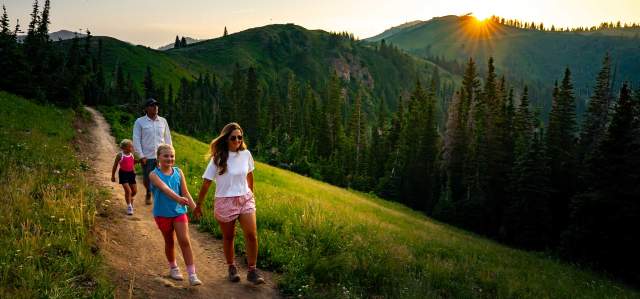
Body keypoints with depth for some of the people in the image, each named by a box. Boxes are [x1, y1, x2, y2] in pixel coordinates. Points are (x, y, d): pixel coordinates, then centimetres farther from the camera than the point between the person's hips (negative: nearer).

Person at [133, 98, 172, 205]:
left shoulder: (163, 121, 7)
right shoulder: (139, 122, -1)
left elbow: (167, 138, 12)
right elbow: (136, 140, -2)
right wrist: (141, 156, -8)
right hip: (147, 157, -1)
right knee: (147, 179, 9)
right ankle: (148, 193, 39)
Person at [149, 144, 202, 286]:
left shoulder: (178, 172, -1)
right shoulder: (154, 175, -11)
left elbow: (185, 193, -1)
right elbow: (164, 188, -30)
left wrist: (195, 208, -11)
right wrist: (178, 198, -46)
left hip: (179, 211, 1)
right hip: (163, 214, -1)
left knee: (185, 241, -8)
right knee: (169, 242, 15)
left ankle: (192, 274, -6)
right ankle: (173, 268, 38)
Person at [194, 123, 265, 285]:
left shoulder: (246, 154, -1)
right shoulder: (218, 158, -9)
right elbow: (206, 183, -7)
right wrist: (198, 206, -4)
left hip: (245, 199, 2)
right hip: (225, 202, -2)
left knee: (252, 235, -9)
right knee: (228, 237, 11)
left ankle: (252, 271, 4)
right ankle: (232, 268, 32)